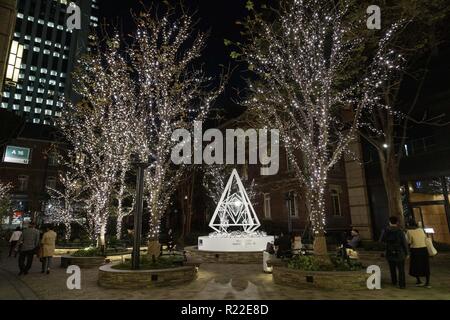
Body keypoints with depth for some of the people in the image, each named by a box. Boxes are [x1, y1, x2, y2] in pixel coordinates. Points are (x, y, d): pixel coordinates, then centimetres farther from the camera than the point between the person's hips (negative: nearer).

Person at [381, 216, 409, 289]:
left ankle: (394, 282, 32)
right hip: (399, 254, -2)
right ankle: (402, 285, 9)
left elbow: (382, 240, 4)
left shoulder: (386, 231, -9)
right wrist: (406, 253, 2)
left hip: (389, 254, 2)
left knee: (392, 269, 20)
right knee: (401, 270, 9)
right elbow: (405, 243, -10)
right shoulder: (400, 231, -15)